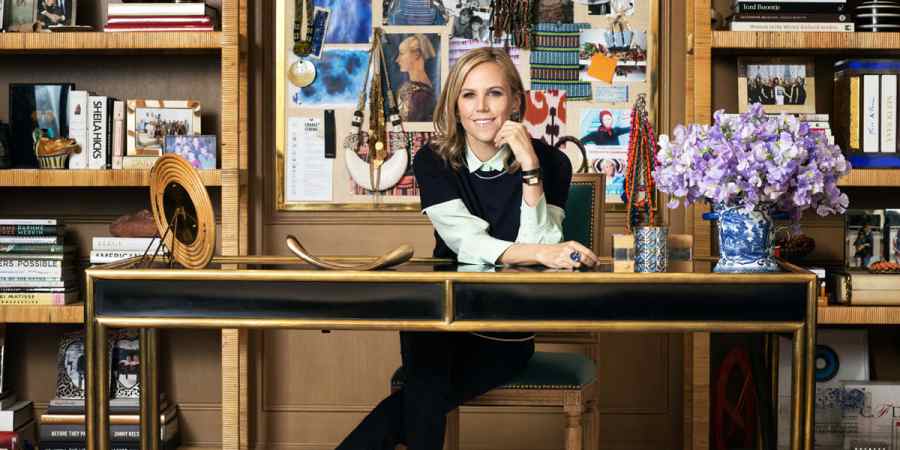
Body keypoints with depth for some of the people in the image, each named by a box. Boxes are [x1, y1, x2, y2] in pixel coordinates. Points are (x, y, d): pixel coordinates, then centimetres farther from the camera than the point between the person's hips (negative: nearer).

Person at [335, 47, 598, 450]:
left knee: (419, 402, -25)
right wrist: (543, 253, -31)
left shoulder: (551, 163, -5)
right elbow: (467, 244, -16)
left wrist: (530, 165, -23)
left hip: (507, 339, -1)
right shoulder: (434, 161, -3)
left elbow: (535, 247, -17)